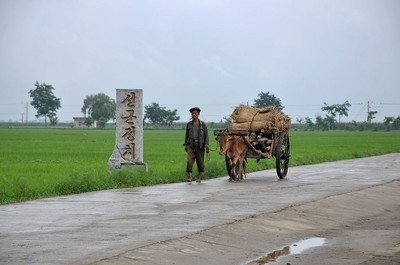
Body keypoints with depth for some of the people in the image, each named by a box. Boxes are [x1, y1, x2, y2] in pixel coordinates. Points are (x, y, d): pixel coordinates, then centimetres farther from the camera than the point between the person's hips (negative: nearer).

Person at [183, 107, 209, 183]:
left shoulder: (203, 124, 5)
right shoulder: (189, 124, 11)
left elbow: (206, 135, 3)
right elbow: (186, 135, 16)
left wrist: (206, 145, -7)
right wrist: (185, 145, 9)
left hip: (200, 145, -1)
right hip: (191, 145, 1)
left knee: (200, 161, 3)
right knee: (189, 160, -14)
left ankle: (199, 177, 16)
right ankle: (189, 176, -13)